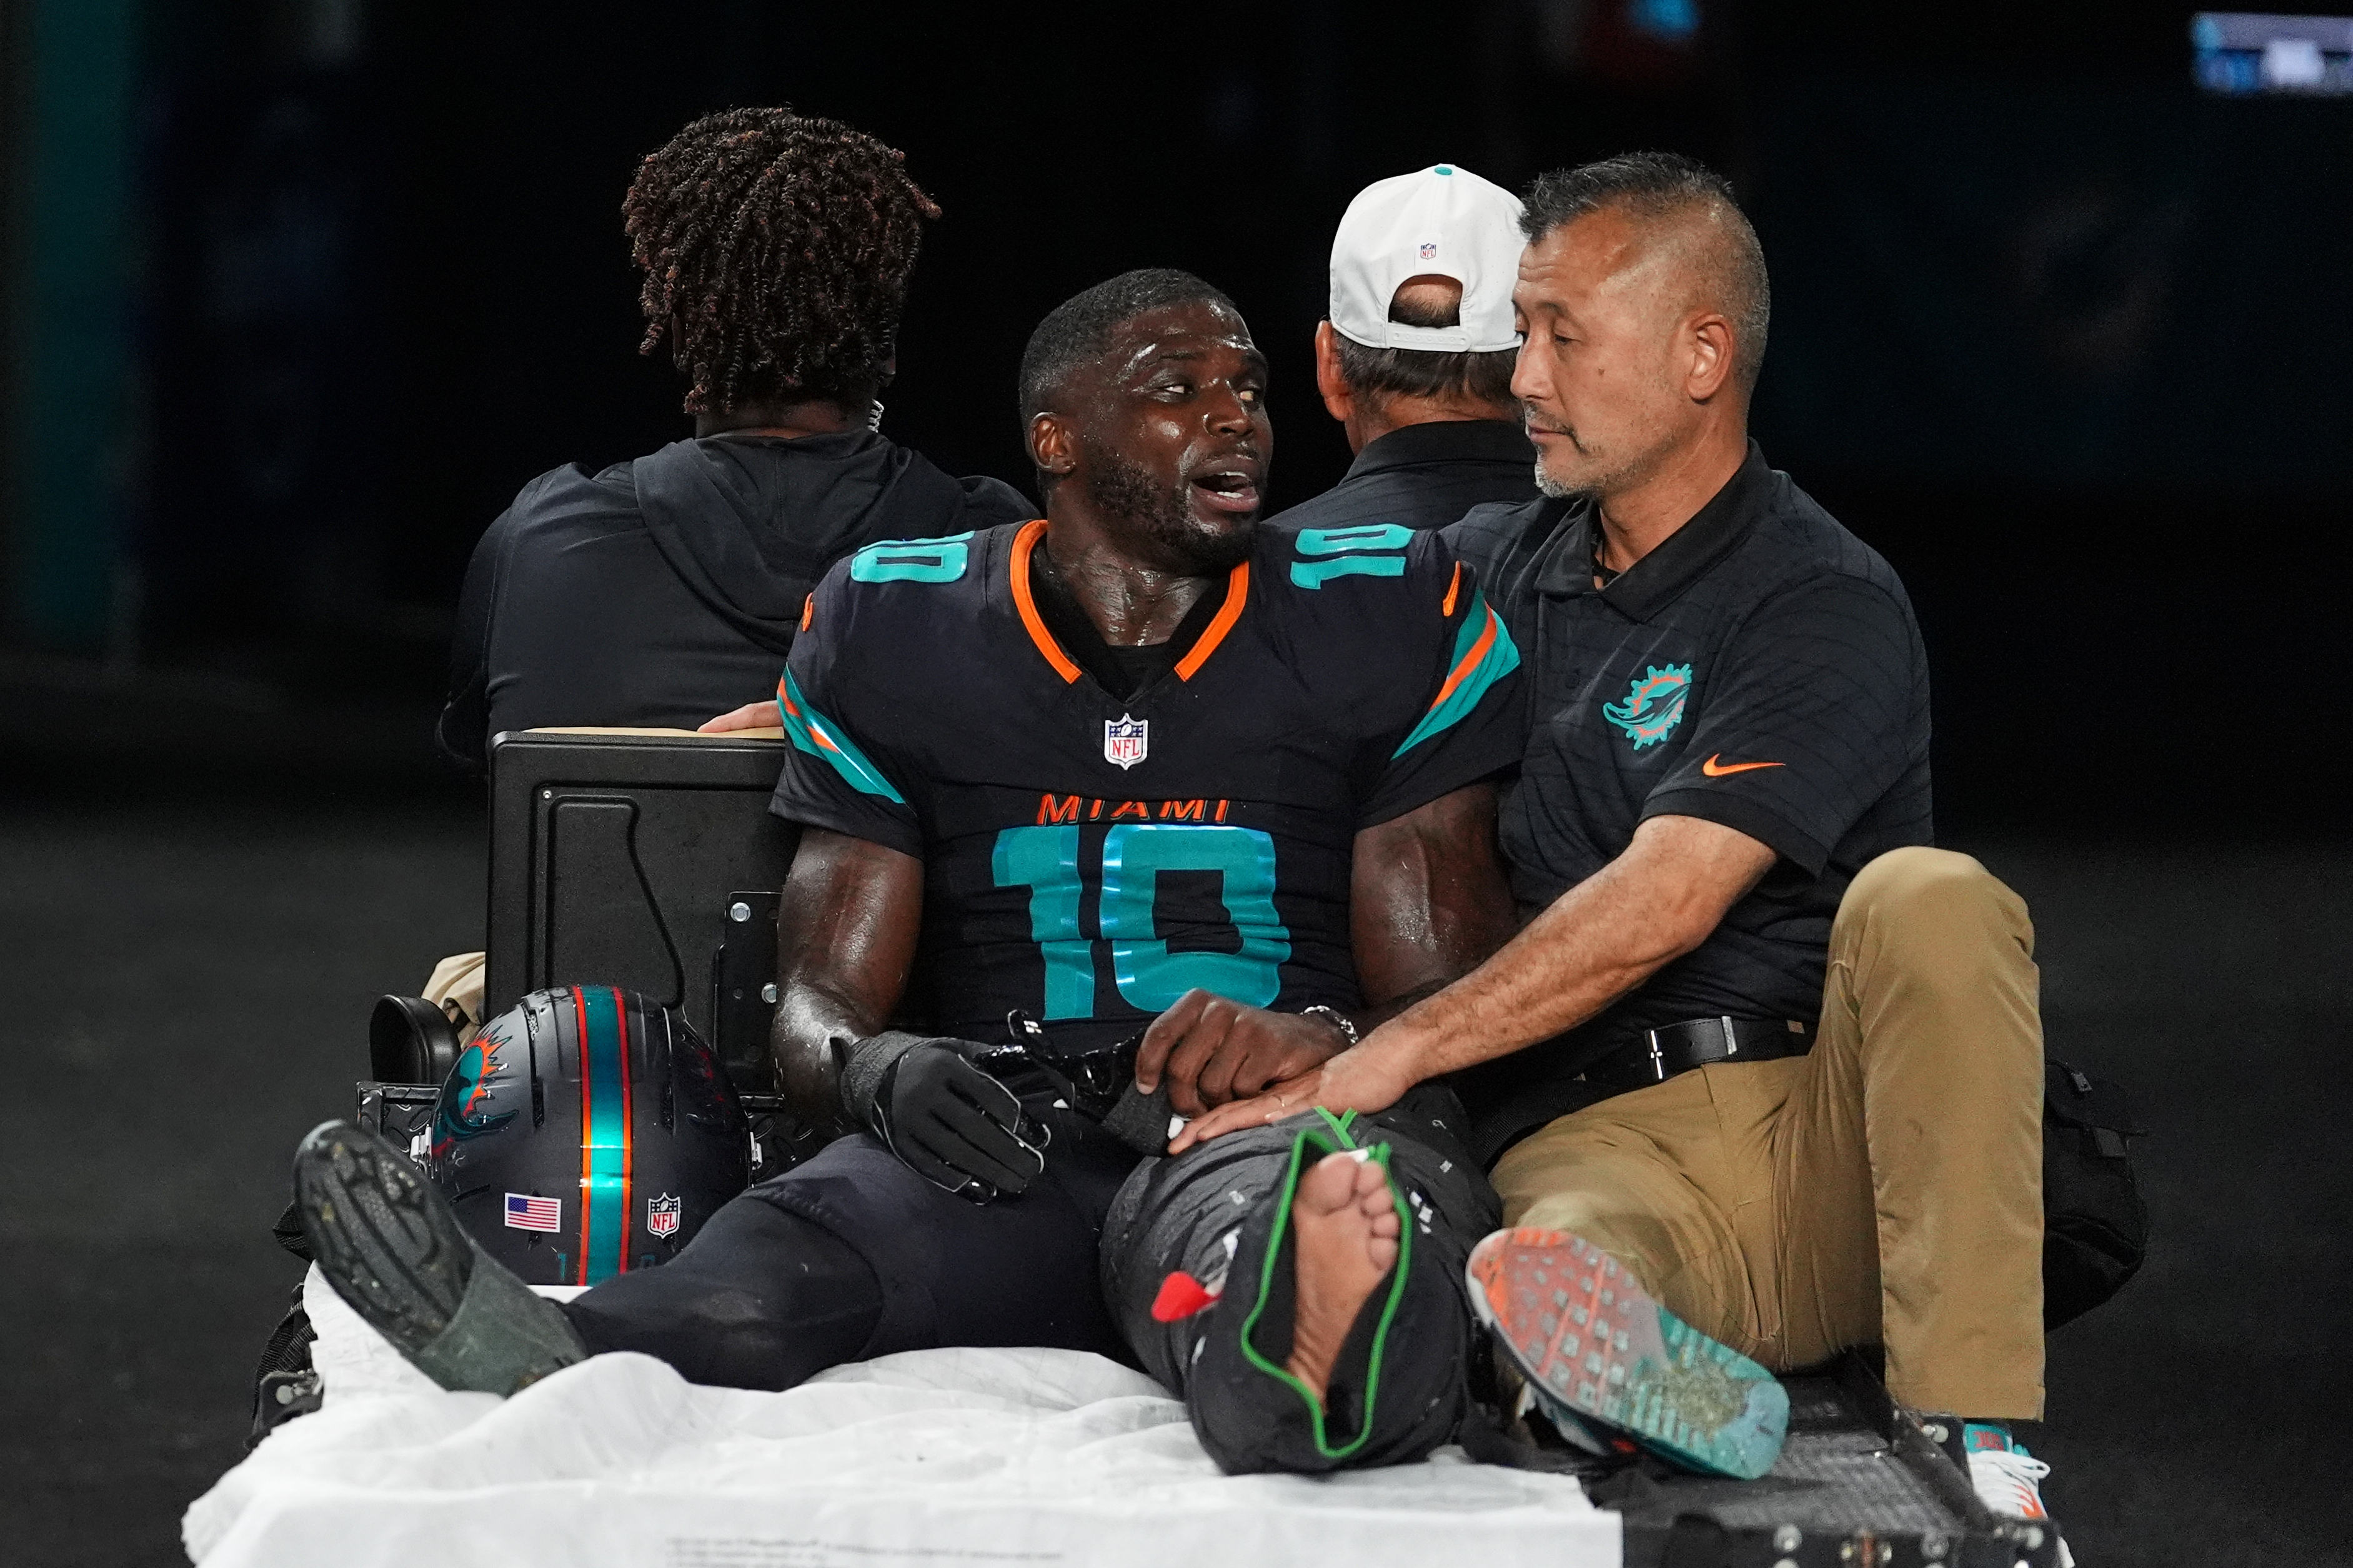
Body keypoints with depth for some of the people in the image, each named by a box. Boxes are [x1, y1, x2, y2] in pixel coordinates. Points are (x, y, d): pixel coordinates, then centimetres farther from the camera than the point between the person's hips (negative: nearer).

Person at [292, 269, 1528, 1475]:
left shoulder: (1384, 626, 14)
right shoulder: (897, 634, 18)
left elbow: (1449, 1001, 11)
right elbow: (819, 997, 16)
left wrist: (1327, 1043, -15)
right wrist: (871, 1067, -12)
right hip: (1010, 1148, 1)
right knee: (823, 1222, -38)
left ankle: (1312, 1362, -81)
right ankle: (565, 1370, -71)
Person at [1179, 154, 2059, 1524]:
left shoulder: (1829, 608, -1)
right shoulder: (1492, 568, 19)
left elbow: (1662, 905, -13)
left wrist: (1391, 1053, -20)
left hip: (1832, 1129, -1)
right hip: (1588, 1140, 1)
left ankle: (1978, 1446, -39)